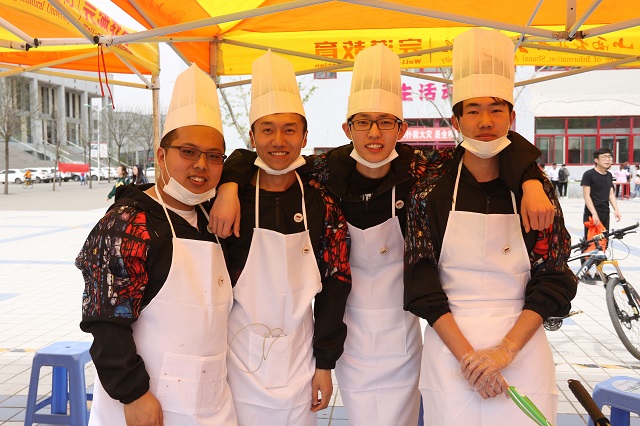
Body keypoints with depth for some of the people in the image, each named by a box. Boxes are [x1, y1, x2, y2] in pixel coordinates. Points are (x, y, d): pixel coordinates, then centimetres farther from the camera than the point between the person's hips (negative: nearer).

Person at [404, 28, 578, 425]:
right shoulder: (431, 191, -3)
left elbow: (552, 282, -2)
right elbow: (423, 286, -5)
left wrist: (505, 350, -13)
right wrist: (467, 356, -13)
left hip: (521, 347, 1)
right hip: (449, 349, 0)